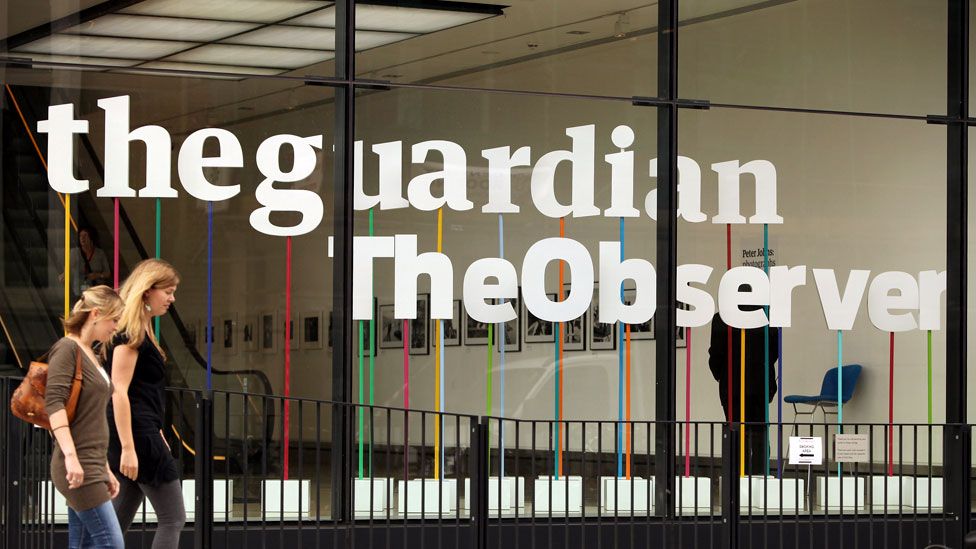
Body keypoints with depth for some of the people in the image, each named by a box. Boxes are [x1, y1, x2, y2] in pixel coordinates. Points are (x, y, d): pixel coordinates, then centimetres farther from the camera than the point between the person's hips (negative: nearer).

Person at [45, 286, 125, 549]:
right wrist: (70, 455, -27)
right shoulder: (67, 349, -7)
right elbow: (54, 402, -19)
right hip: (77, 468, -9)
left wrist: (105, 469, 24)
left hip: (92, 466, 9)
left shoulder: (92, 356, 20)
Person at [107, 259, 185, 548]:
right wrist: (127, 448, -23)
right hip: (137, 434, -10)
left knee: (119, 520, 11)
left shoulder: (142, 330, 17)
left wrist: (158, 436, 25)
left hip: (145, 432, 10)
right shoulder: (130, 333, -13)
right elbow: (119, 391, -19)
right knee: (172, 518, -7)